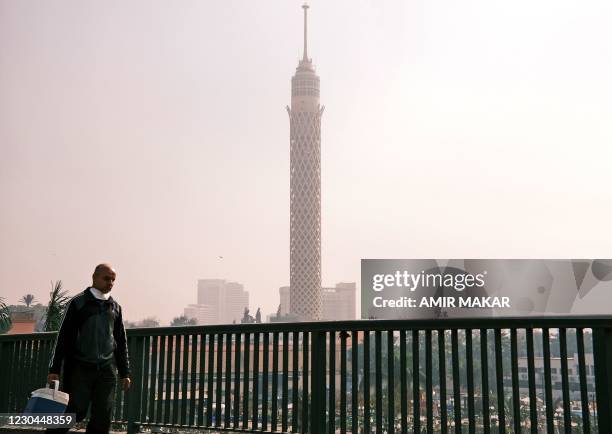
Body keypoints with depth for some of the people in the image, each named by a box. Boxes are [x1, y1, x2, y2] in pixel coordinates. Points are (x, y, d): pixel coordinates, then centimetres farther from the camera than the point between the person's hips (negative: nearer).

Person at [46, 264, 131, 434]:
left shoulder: (115, 307, 13)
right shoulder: (78, 303, 1)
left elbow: (121, 341, 18)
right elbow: (63, 337, -2)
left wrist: (124, 372, 14)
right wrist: (54, 369, -7)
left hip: (107, 370, 4)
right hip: (80, 368, -4)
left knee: (103, 417, 1)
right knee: (75, 412, -5)